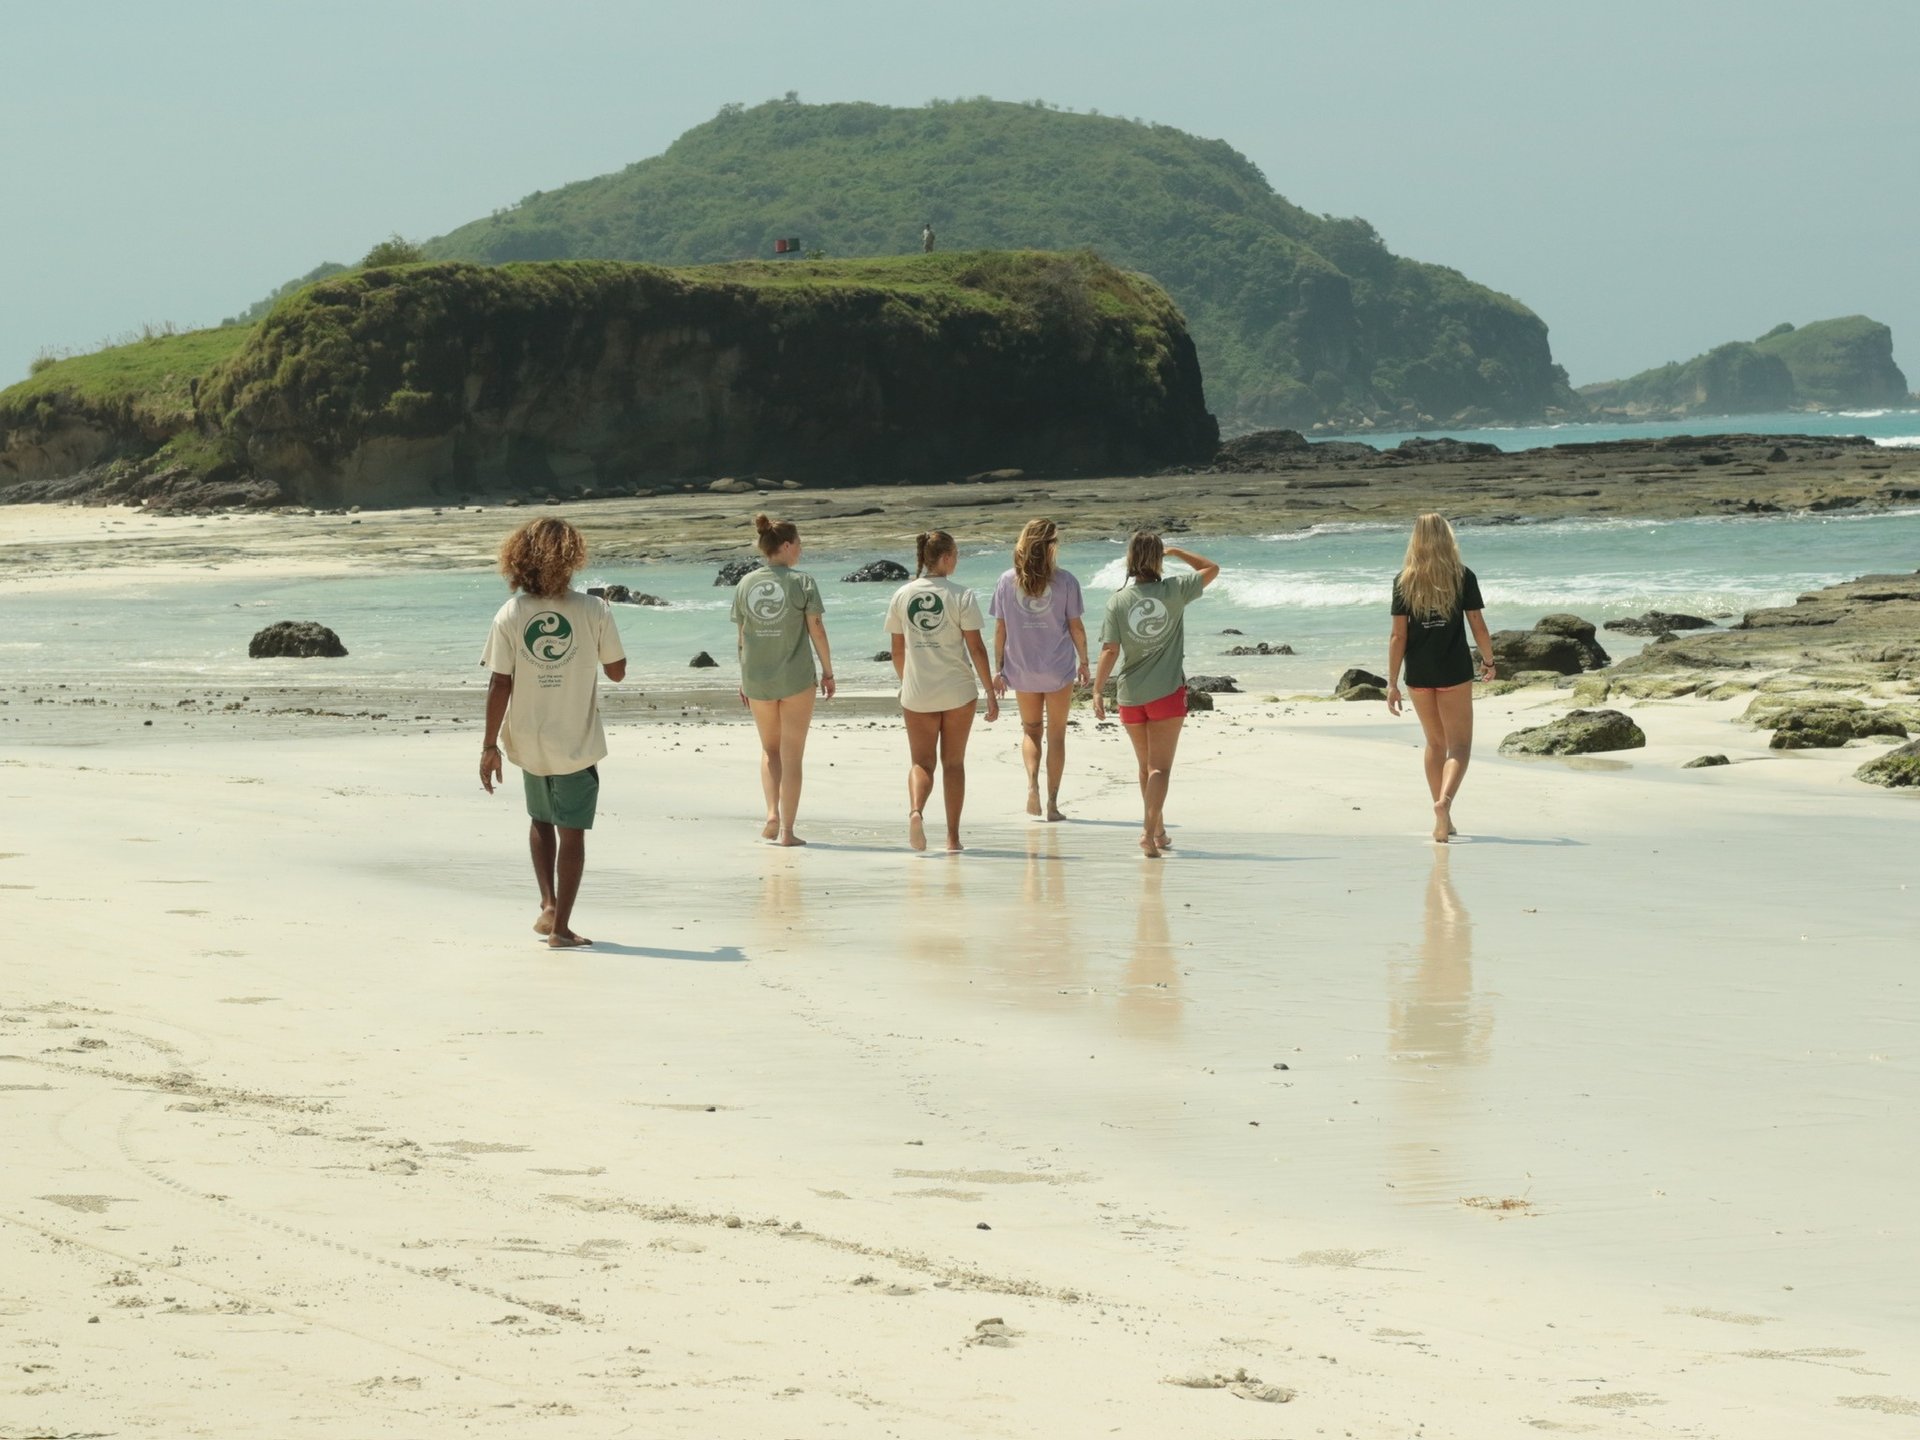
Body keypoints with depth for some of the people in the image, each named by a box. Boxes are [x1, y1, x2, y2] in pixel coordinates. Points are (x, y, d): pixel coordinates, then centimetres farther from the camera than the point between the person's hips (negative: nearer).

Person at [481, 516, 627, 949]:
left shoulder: (510, 616, -8)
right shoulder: (593, 610, -11)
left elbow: (500, 686, -8)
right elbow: (617, 671, -2)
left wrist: (489, 746, -2)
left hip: (529, 742, 2)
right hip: (577, 742, -2)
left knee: (541, 821, 24)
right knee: (572, 832, 7)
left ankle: (548, 905, 12)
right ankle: (560, 926, 5)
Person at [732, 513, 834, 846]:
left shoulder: (745, 584, 2)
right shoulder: (802, 582, -8)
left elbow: (742, 637, 6)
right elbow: (816, 630, -7)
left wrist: (744, 679, 15)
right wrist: (828, 671, 3)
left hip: (757, 679, 3)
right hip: (797, 678, -3)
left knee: (770, 749, 21)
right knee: (792, 755, 5)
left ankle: (773, 815, 3)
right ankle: (786, 830, 3)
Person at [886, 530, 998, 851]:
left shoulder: (901, 596, 2)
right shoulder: (961, 596, -8)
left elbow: (898, 651, 7)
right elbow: (976, 648, -8)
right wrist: (991, 693, -2)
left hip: (917, 693, 2)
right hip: (957, 691, -2)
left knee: (921, 762, 9)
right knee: (953, 763, 10)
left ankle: (915, 810, -21)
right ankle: (952, 837, 10)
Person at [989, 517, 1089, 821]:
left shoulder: (1007, 581, -3)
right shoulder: (1065, 582, -8)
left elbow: (1000, 629, 0)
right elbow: (1076, 627, -4)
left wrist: (997, 669, 7)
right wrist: (1084, 662, 9)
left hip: (1022, 668, 2)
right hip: (1058, 669, -2)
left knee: (1030, 730, 18)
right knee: (1056, 735, 9)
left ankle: (1032, 784, -6)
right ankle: (1052, 802, 7)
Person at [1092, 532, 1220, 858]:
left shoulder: (1119, 601, -6)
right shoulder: (1174, 592, -8)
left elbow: (1110, 650, -9)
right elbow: (1212, 569, 8)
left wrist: (1098, 691, -6)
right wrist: (1175, 552, 16)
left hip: (1131, 696, 2)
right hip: (1167, 693, -2)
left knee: (1146, 767, 18)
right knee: (1160, 768, -2)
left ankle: (1158, 830, 30)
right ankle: (1149, 832, -18)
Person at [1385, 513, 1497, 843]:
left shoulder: (1404, 581, -2)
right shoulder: (1463, 578, -5)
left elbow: (1398, 635, -4)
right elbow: (1477, 624, -2)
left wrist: (1392, 683, -2)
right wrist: (1488, 661, 15)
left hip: (1418, 673, 2)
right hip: (1454, 670, -2)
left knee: (1435, 743, 17)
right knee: (1459, 746, 0)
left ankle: (1443, 819, 22)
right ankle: (1444, 801, -27)